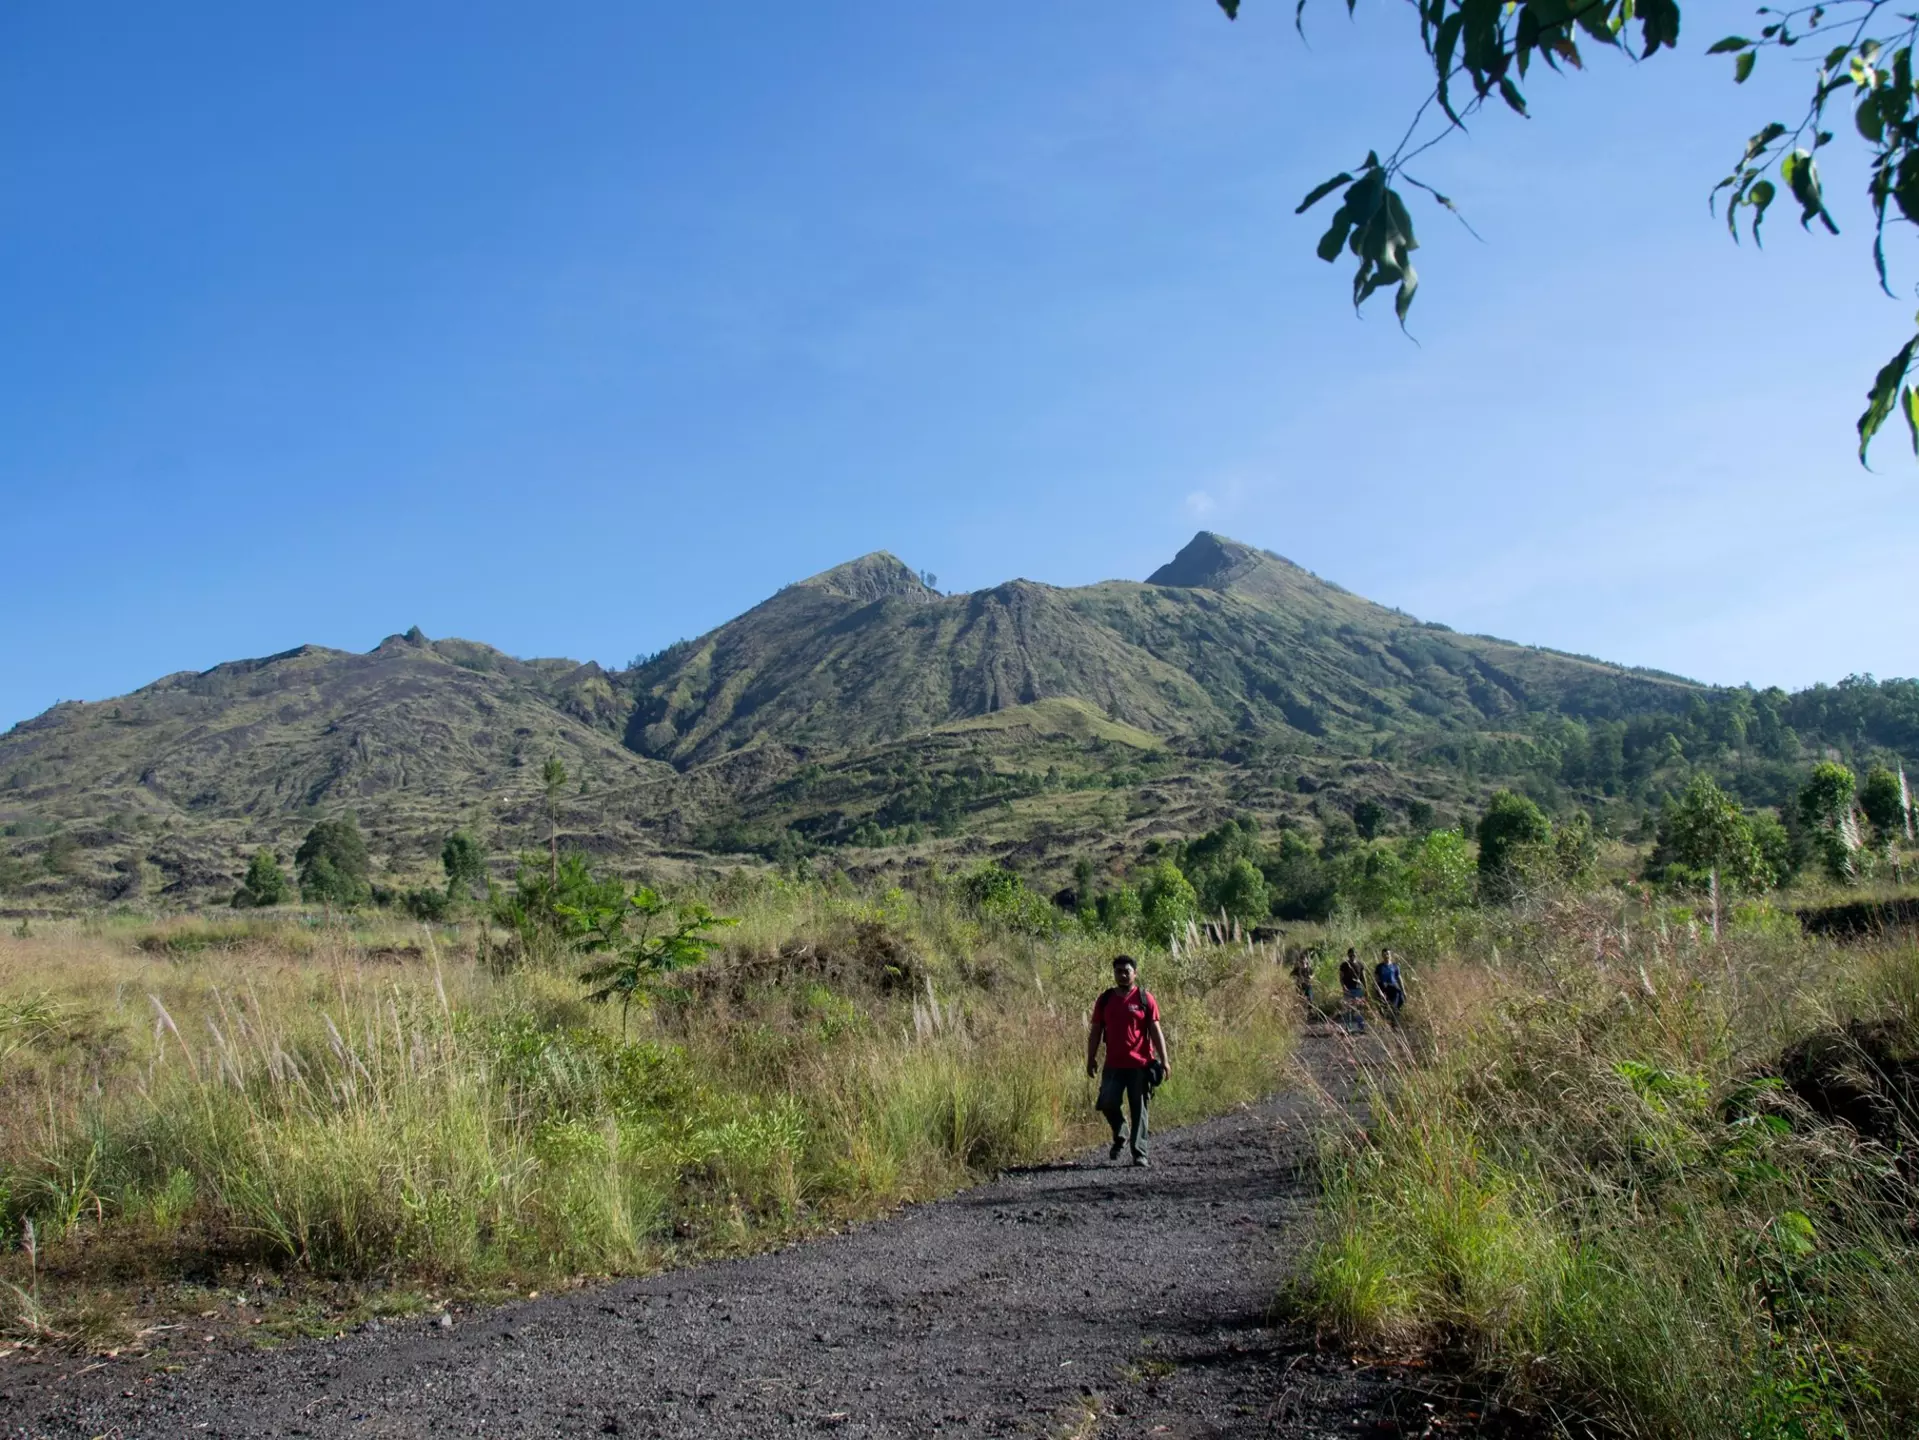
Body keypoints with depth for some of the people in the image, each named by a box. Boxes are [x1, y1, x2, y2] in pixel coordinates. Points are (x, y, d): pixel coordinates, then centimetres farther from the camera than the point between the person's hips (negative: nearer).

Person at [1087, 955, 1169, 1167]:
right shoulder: (1105, 999, 7)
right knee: (1107, 1103, -8)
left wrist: (1164, 1060, -6)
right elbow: (1095, 1031, 11)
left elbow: (1156, 1031, 0)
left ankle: (1139, 1154, 12)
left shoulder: (1145, 1000, 0)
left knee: (1138, 1110, 3)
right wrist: (1091, 1058, 6)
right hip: (1113, 1065, 2)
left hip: (1140, 1065, -2)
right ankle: (1120, 1136, 19)